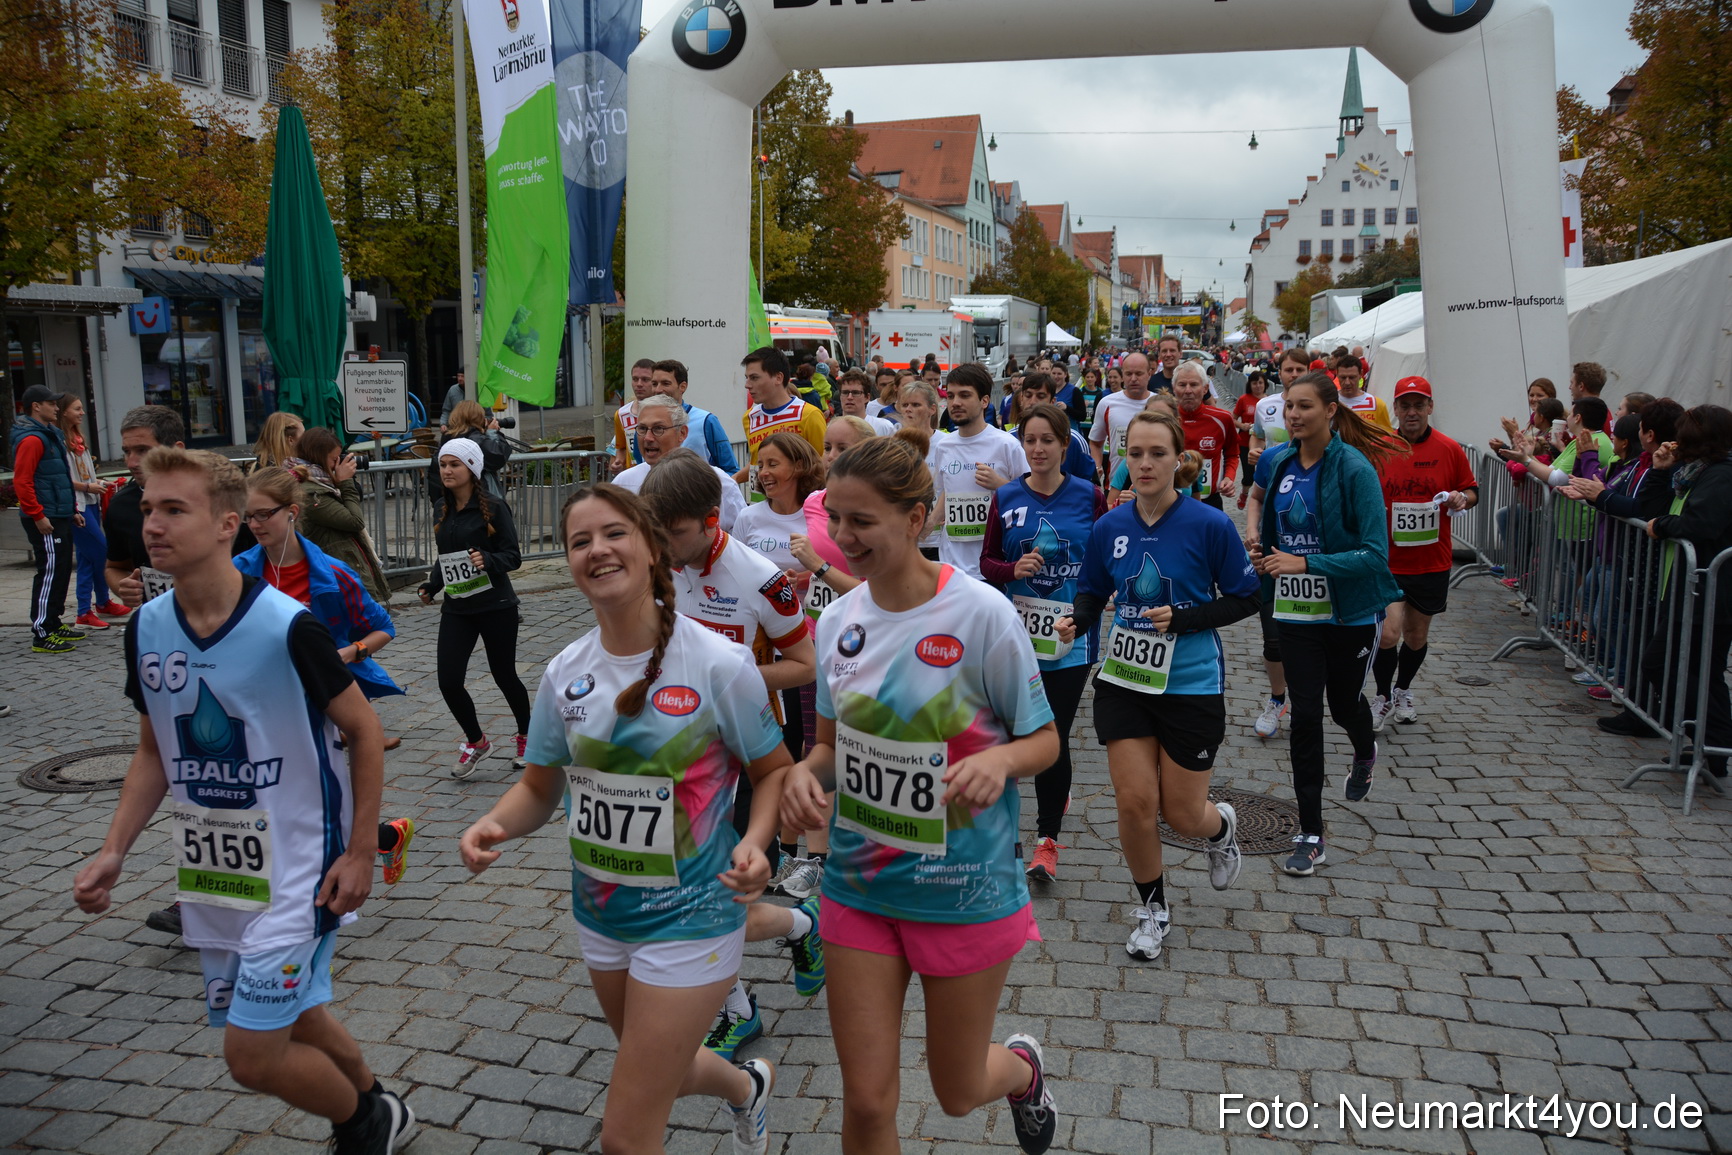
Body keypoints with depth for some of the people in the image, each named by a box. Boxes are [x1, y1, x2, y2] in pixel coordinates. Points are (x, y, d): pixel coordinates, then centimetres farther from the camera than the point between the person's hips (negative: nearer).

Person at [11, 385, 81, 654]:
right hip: (46, 520, -10)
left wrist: (71, 509, 21)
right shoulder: (32, 439, -14)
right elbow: (21, 482, -19)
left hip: (60, 517, 10)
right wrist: (37, 516, -20)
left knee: (61, 571, 15)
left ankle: (54, 624, 25)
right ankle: (42, 635, -4)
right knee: (50, 573, -8)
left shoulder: (51, 434, 17)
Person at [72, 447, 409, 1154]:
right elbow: (155, 753, 11)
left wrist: (360, 852, -11)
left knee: (252, 1057, -6)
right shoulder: (146, 629, -1)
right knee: (294, 1022, 19)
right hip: (211, 877, 6)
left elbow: (362, 729, -11)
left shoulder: (289, 626, -20)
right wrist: (114, 851, 1)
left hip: (297, 871, -6)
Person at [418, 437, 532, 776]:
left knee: (504, 676, 9)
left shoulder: (493, 508, -10)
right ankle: (476, 742, 17)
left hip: (496, 607, -5)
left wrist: (487, 560, -30)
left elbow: (513, 556, -11)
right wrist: (431, 586, 6)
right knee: (449, 681, -7)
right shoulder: (443, 509, 8)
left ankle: (526, 736, 35)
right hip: (456, 609, 5)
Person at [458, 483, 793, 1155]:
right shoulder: (565, 673, -3)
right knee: (660, 1071, 30)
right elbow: (540, 786, 7)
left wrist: (754, 843, -25)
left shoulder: (717, 664, -18)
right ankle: (746, 1085, 61)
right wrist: (494, 826, -14)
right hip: (601, 914, 6)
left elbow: (774, 770, -7)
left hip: (689, 917, -6)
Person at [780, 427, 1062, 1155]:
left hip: (966, 890, -3)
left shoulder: (982, 614, -18)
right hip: (858, 885, 3)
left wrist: (999, 759, -30)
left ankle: (1022, 1067, 52)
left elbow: (1044, 740, -8)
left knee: (957, 1094, 17)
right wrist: (806, 771, -14)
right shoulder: (839, 619, -3)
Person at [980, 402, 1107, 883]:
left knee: (1054, 735, -4)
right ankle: (1057, 795, 42)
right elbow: (987, 562, 7)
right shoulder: (1006, 498, 3)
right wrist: (1014, 569, -11)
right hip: (1017, 631, 2)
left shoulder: (1088, 496, 0)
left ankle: (1047, 837, 11)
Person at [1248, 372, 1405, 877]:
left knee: (1344, 701, 17)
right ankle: (1310, 835, 8)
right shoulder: (1279, 461, -2)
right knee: (1305, 714, -1)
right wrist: (1261, 545, 0)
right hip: (1296, 609, 3)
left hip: (1350, 610, -3)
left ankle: (1366, 753, 56)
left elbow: (1375, 554, -21)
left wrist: (1305, 563, -29)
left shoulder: (1355, 468, -18)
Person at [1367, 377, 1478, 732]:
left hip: (1433, 562, 2)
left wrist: (1462, 498, -13)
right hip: (1387, 560, -2)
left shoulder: (1450, 449, -1)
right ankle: (1383, 698, 11)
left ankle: (1403, 691, 40)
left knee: (1417, 635, 14)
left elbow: (1472, 491, 9)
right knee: (1389, 633, -13)